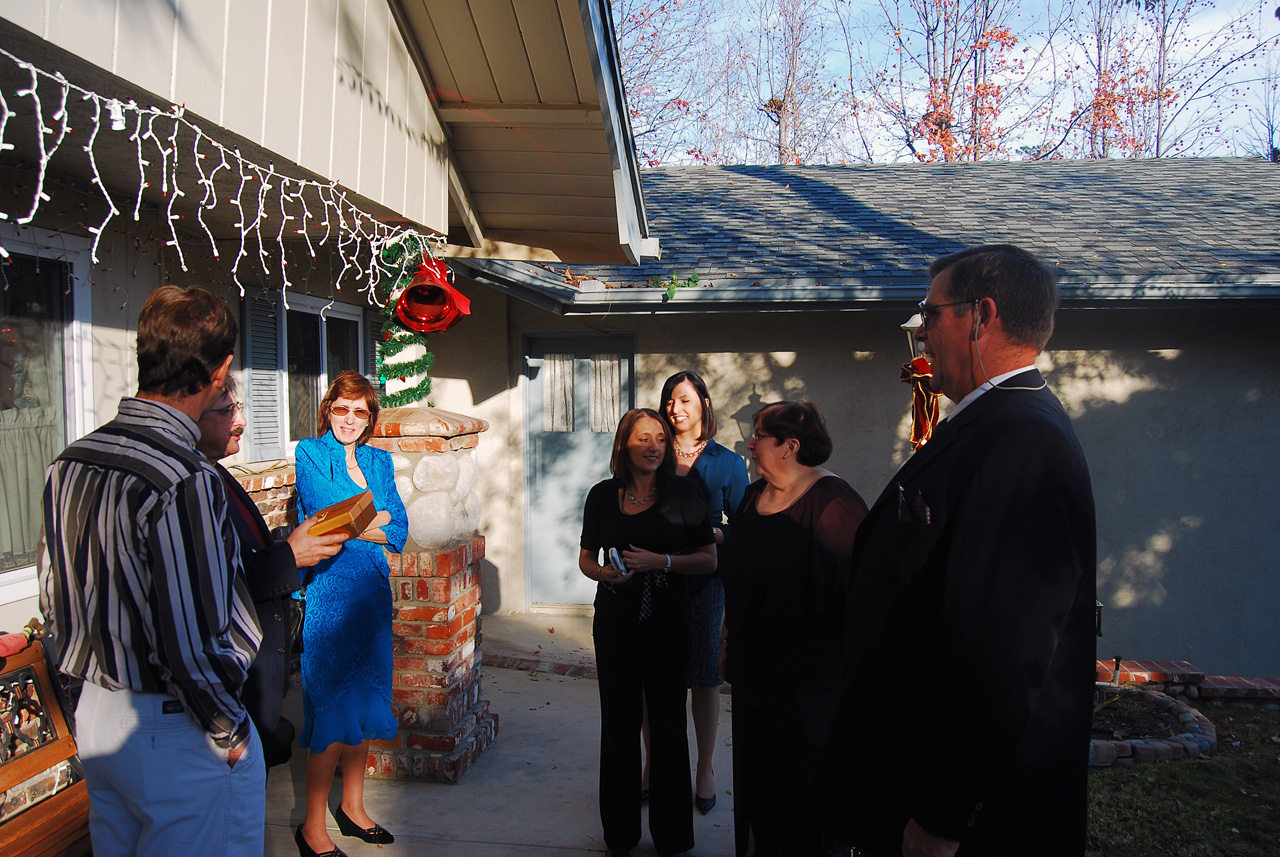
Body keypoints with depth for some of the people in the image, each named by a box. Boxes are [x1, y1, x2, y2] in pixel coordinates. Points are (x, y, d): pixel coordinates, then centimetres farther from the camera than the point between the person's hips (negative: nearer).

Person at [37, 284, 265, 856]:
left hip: (94, 717, 8)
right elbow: (193, 642, -27)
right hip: (178, 736, -8)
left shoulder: (67, 465, 0)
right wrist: (229, 732, -11)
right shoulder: (186, 482, -27)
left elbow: (53, 603, 10)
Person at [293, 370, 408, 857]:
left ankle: (352, 808, 29)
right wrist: (377, 519, -2)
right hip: (329, 592, -5)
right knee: (331, 707, -2)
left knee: (363, 704, 13)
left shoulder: (379, 460, 13)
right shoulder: (310, 453, -2)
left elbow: (400, 531, 6)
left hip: (372, 590, 6)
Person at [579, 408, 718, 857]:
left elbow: (709, 559, -4)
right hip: (615, 619, 2)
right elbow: (586, 558, 11)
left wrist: (659, 561, -17)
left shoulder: (683, 493, -3)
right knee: (618, 723, 10)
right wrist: (603, 572, -11)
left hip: (667, 619, -2)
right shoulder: (602, 495, 3)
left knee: (668, 724, 5)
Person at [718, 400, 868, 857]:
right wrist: (730, 639, 20)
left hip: (803, 680, -7)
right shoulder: (755, 496, 6)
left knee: (798, 780, 8)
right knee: (754, 774, 19)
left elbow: (859, 588, -20)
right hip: (753, 666, 8)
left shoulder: (833, 503, -19)